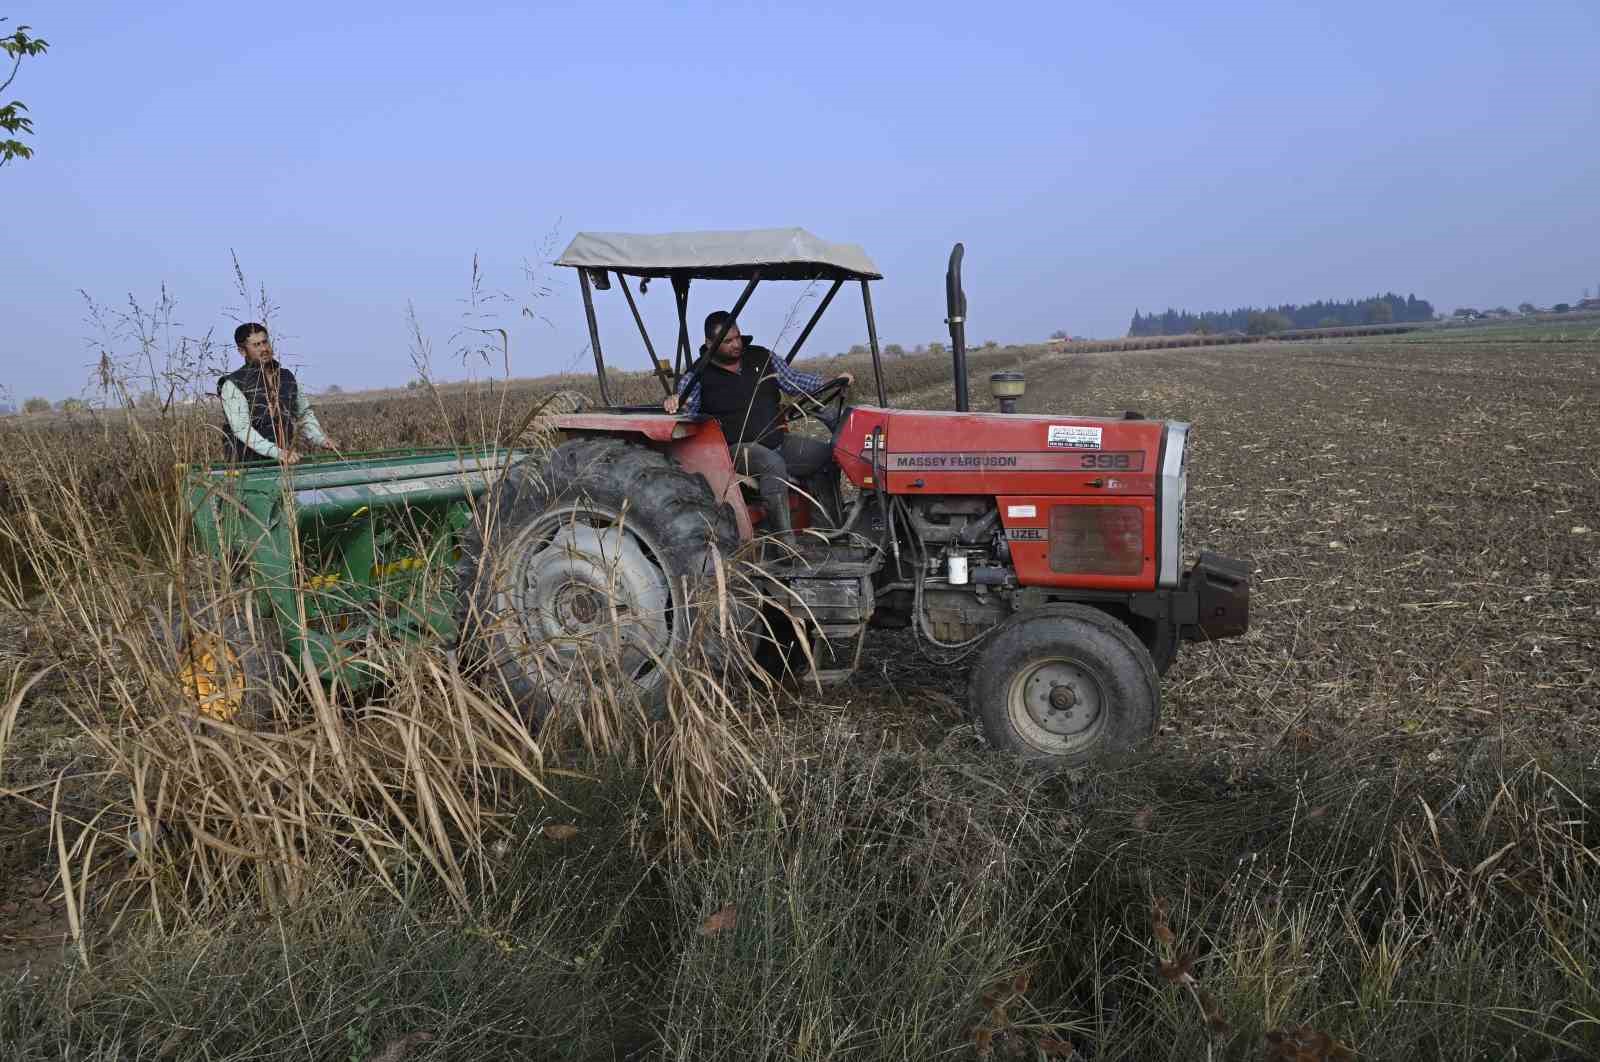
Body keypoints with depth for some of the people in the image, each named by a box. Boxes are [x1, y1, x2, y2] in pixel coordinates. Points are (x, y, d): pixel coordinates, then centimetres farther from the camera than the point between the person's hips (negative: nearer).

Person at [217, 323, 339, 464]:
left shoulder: (288, 377, 15)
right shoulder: (233, 385, -2)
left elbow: (304, 414, 27)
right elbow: (241, 428, -13)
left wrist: (321, 440, 9)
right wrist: (277, 452, -25)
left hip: (289, 462, 4)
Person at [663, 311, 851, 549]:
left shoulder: (762, 358, 11)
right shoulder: (699, 377, -3)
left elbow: (794, 381, 18)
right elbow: (685, 409, -11)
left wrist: (832, 382, 8)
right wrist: (673, 402, -35)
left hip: (778, 441, 7)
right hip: (738, 447, -6)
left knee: (826, 454, -2)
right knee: (773, 464, -36)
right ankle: (785, 544, -36)